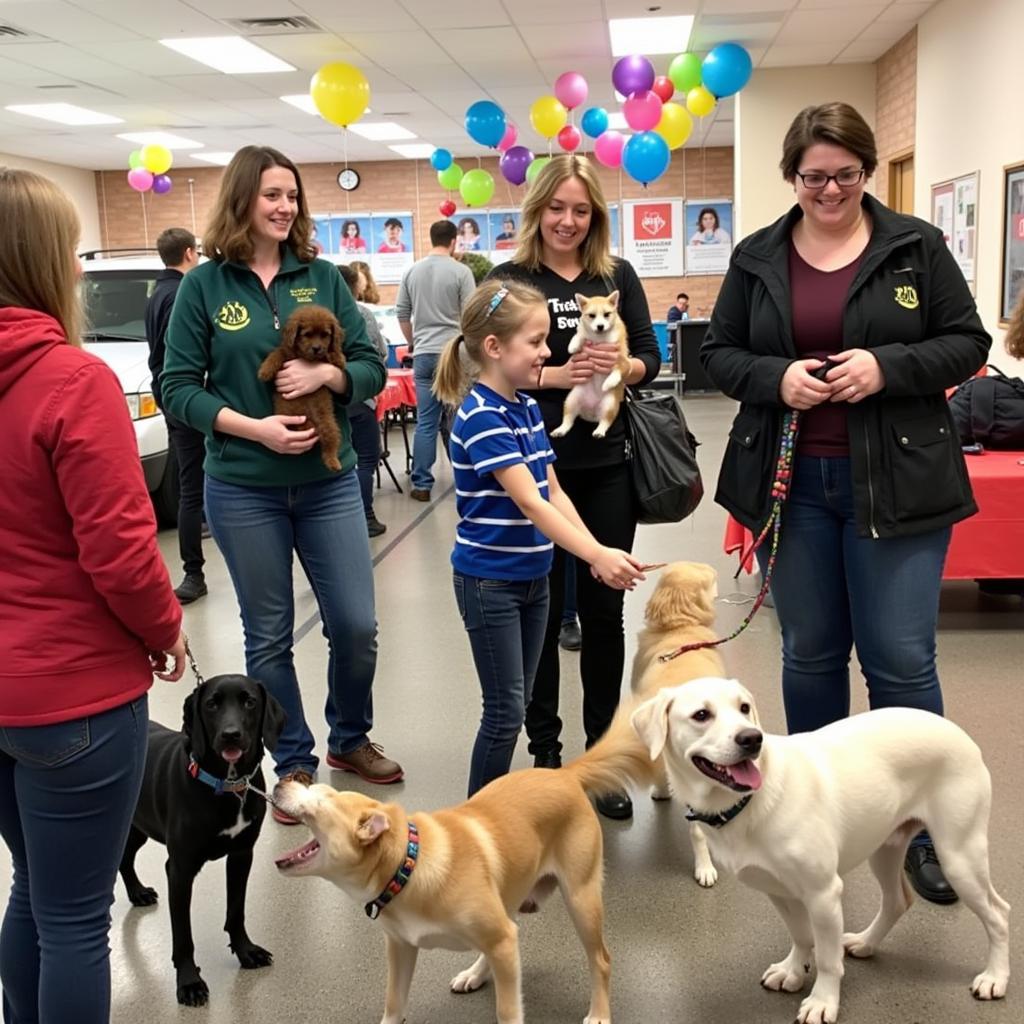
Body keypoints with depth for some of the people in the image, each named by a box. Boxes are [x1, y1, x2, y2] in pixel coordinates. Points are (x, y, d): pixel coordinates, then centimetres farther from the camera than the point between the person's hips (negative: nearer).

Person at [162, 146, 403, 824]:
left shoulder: (323, 277, 4)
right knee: (270, 635, 10)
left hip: (329, 482, 2)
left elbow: (372, 365, 4)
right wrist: (252, 427, -17)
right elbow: (179, 386, -4)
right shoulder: (204, 285, -2)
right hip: (243, 491, -2)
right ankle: (296, 763, 27)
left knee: (357, 624, 5)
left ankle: (351, 739, 31)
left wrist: (326, 375, -17)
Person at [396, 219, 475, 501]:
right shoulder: (461, 271, -5)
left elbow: (402, 314, 12)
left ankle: (422, 484, 6)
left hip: (423, 354, 3)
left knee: (425, 421, 5)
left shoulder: (411, 271, 7)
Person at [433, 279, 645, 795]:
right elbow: (529, 502, -25)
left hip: (532, 575, 8)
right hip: (489, 580, -8)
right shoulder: (481, 417, -19)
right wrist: (597, 554, -28)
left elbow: (554, 493, 7)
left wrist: (596, 552, -3)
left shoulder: (527, 407, 7)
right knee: (505, 711, 0)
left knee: (517, 704, 16)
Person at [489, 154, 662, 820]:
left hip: (606, 467, 2)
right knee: (541, 612, 7)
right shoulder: (509, 279, 0)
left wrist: (621, 366, -14)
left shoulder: (618, 276, 8)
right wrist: (553, 376, -19)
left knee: (604, 610, 8)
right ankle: (545, 748, 22)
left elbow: (651, 355, 7)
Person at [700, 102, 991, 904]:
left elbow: (967, 344, 0)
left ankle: (924, 826, 18)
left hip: (896, 483, -2)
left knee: (900, 658, 0)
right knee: (810, 653, 13)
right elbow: (720, 353, 7)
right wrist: (775, 378, -13)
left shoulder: (916, 246, 0)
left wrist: (888, 367, -18)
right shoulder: (757, 258, 6)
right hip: (792, 481, 2)